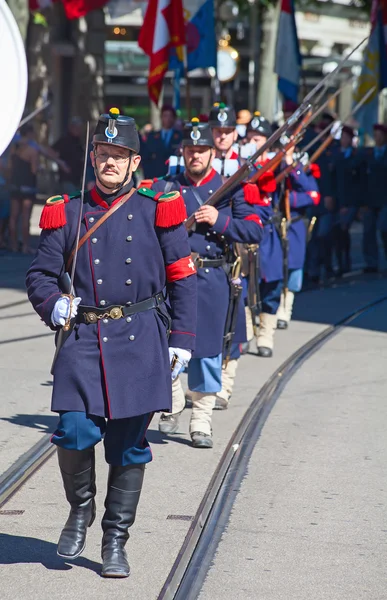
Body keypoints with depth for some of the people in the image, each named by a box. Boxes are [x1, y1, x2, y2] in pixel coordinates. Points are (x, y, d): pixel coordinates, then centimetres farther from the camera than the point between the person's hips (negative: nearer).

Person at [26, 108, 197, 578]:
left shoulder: (157, 211, 5)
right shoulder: (68, 214, 8)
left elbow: (183, 278, 7)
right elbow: (39, 273, 12)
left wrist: (181, 338, 2)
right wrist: (52, 305, -9)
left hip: (139, 340, 0)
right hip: (84, 339, 0)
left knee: (129, 446, 2)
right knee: (75, 433, -15)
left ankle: (115, 543, 15)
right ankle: (80, 510, 15)